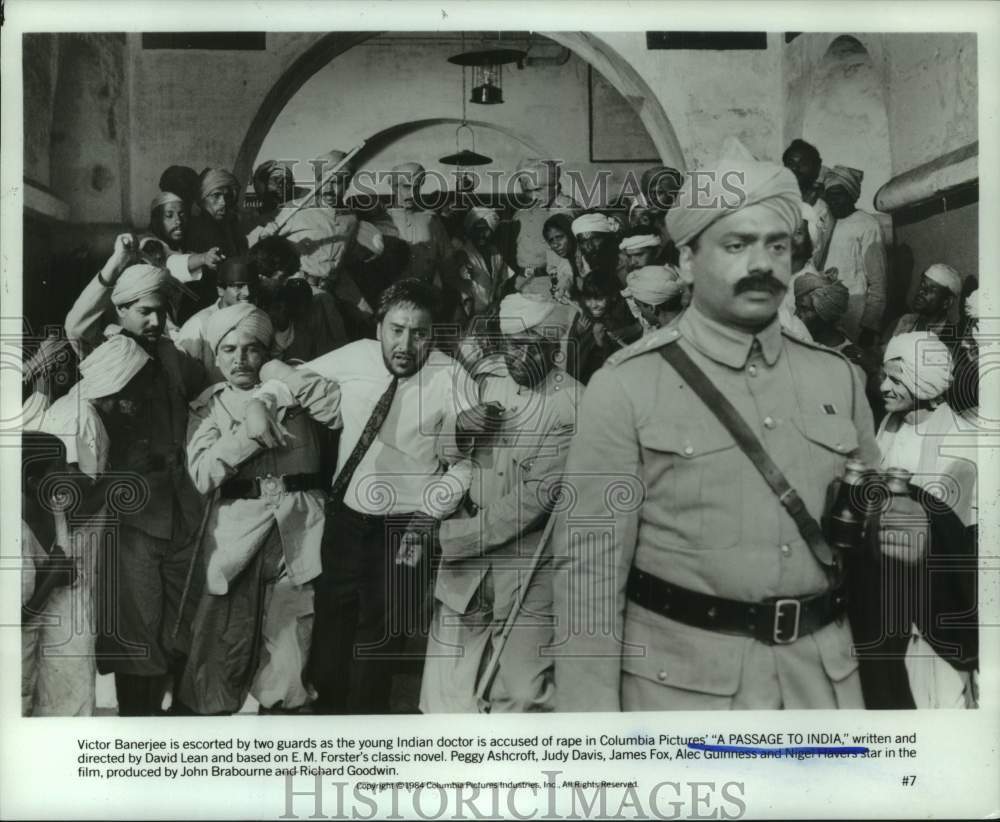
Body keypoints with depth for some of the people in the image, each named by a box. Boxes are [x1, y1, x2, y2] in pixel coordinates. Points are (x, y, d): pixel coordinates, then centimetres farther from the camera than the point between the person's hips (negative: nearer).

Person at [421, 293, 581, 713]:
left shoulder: (573, 403, -10)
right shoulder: (483, 376, 4)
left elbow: (539, 493, -14)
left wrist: (461, 536, -14)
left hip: (527, 566, -3)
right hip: (464, 558, 4)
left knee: (522, 694, 0)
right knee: (447, 694, 7)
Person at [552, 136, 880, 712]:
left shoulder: (839, 377, 4)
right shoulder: (626, 387, -9)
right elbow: (590, 563, -11)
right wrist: (590, 720, -14)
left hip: (824, 672, 4)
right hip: (681, 679, -4)